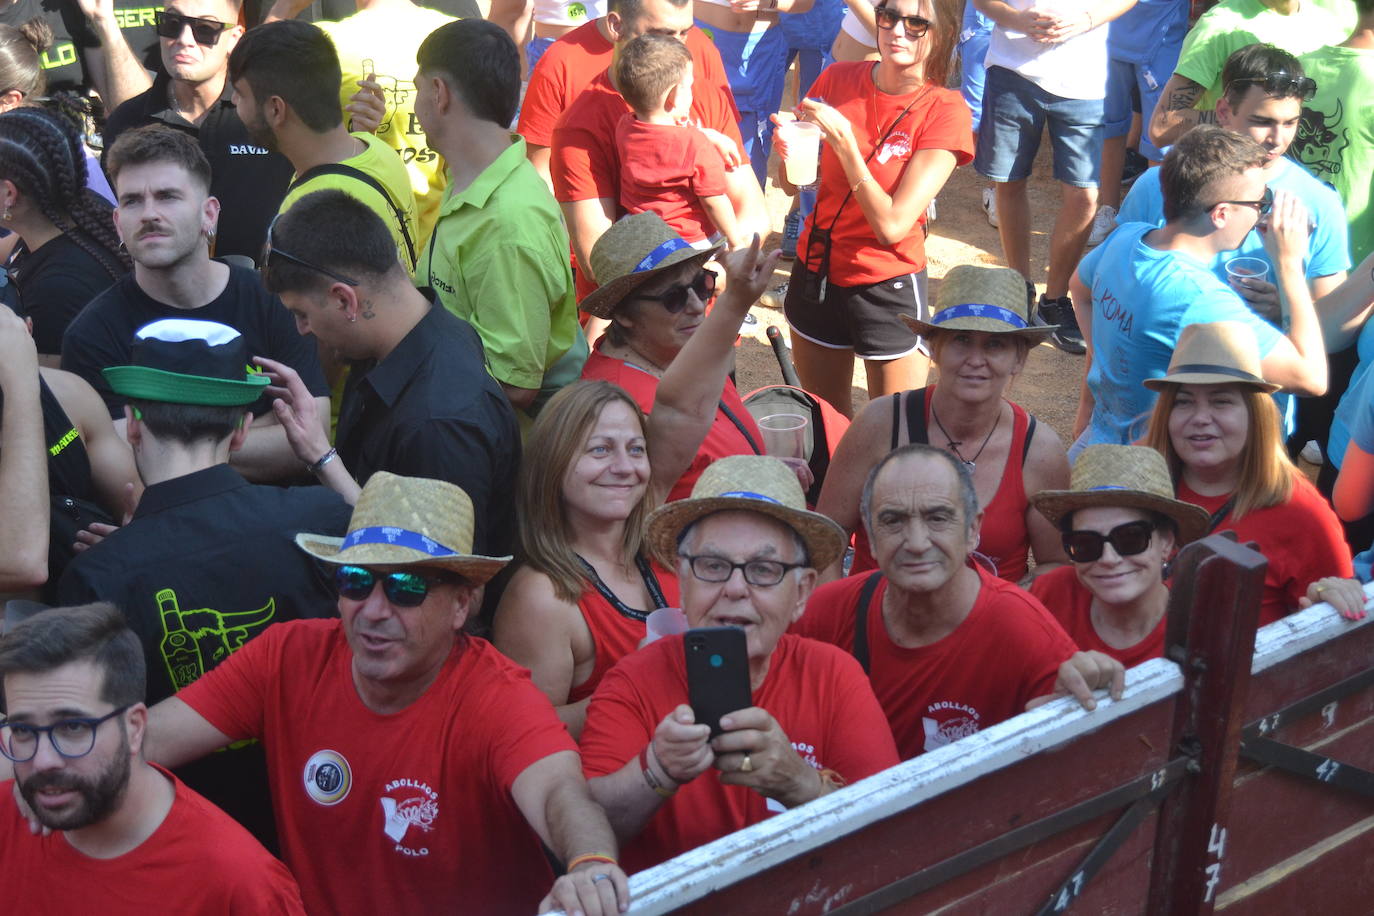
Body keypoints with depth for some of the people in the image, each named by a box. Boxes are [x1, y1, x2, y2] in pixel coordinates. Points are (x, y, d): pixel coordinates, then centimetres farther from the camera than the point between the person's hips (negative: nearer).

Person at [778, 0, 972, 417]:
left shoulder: (945, 112, -13)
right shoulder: (837, 79, -2)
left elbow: (891, 225, -19)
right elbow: (791, 185, 4)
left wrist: (844, 141, -25)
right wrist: (788, 150, -18)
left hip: (889, 288, -4)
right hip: (815, 273, 4)